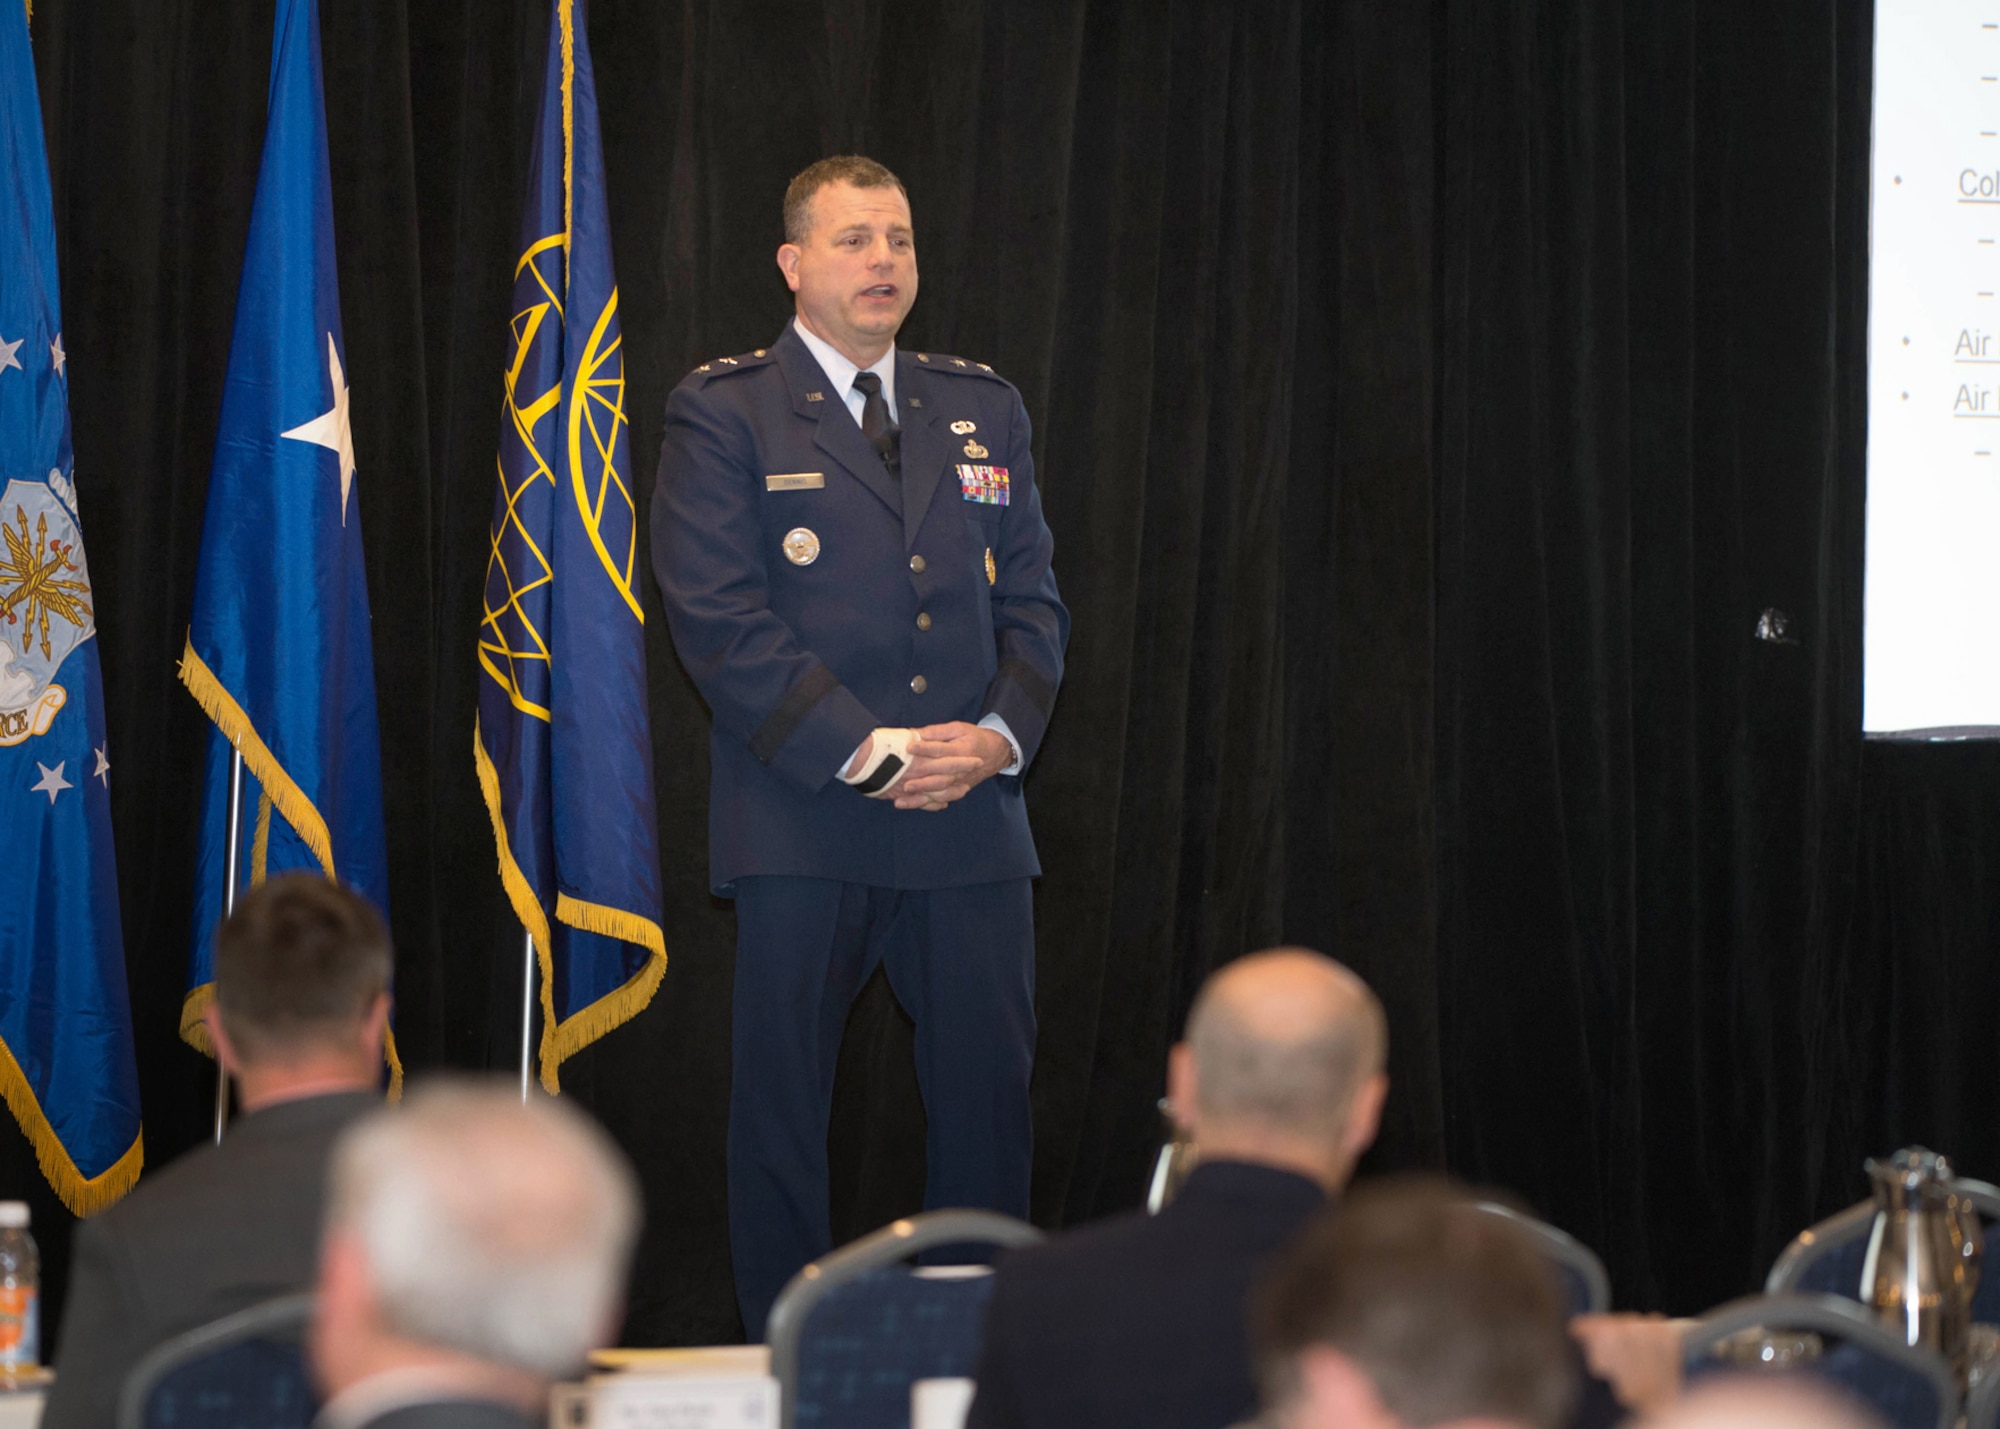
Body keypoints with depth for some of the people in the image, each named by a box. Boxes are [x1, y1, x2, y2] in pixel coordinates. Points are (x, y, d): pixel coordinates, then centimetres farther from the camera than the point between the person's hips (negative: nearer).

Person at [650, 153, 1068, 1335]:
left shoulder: (984, 408, 16)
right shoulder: (723, 412, 1)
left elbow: (1032, 596, 14)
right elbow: (719, 617, -8)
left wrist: (1001, 734, -5)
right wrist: (863, 751, -14)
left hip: (973, 816, 4)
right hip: (805, 826, -4)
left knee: (991, 1092, 3)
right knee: (782, 1105, 0)